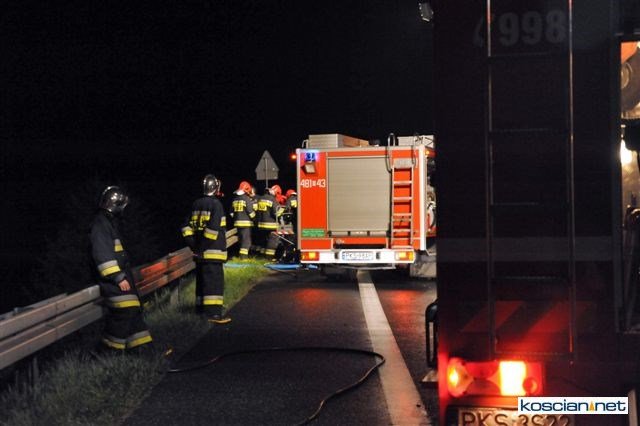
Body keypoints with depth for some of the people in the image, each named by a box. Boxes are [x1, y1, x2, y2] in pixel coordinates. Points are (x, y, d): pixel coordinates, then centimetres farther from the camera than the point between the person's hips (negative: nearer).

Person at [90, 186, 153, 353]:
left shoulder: (109, 222, 17)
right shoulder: (100, 225, -15)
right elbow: (103, 255, -22)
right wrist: (119, 278, -23)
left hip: (120, 274, 11)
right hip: (113, 278, -11)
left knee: (133, 309, 11)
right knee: (123, 312, -12)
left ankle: (143, 346, 15)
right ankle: (111, 350, -3)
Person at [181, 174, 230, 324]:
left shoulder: (196, 204, 11)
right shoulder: (216, 204, -13)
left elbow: (186, 226, 12)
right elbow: (213, 228, -22)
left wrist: (193, 244, 13)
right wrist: (207, 244, -15)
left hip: (199, 251, 8)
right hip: (213, 251, -8)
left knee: (202, 279, 18)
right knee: (215, 280, -9)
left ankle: (200, 307, 27)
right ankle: (213, 313, -14)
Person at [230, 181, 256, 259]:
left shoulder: (235, 199, 11)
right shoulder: (247, 199, -11)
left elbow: (232, 212, 15)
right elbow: (250, 212, -12)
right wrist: (255, 217, 4)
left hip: (237, 222, 7)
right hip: (246, 222, -7)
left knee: (242, 240, 16)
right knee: (246, 240, -6)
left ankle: (242, 255, 20)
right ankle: (243, 256, -14)